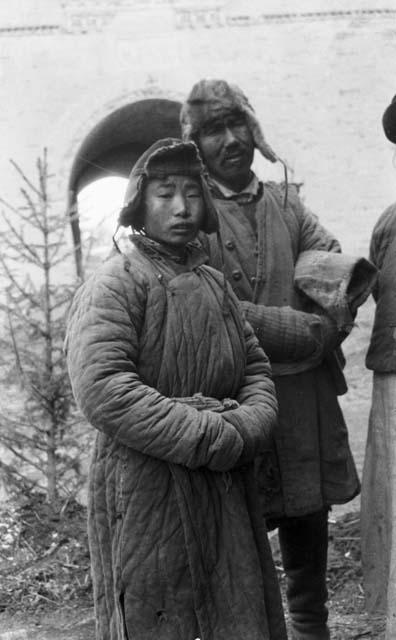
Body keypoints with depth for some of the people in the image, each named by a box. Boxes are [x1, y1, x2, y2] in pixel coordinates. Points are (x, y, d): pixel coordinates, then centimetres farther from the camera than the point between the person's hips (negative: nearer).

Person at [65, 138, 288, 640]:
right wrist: (214, 438, -20)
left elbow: (256, 369, 14)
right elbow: (102, 390, -22)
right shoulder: (114, 284, -10)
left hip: (226, 491, 7)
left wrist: (247, 427, -10)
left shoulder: (214, 283, 14)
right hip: (146, 492, -7)